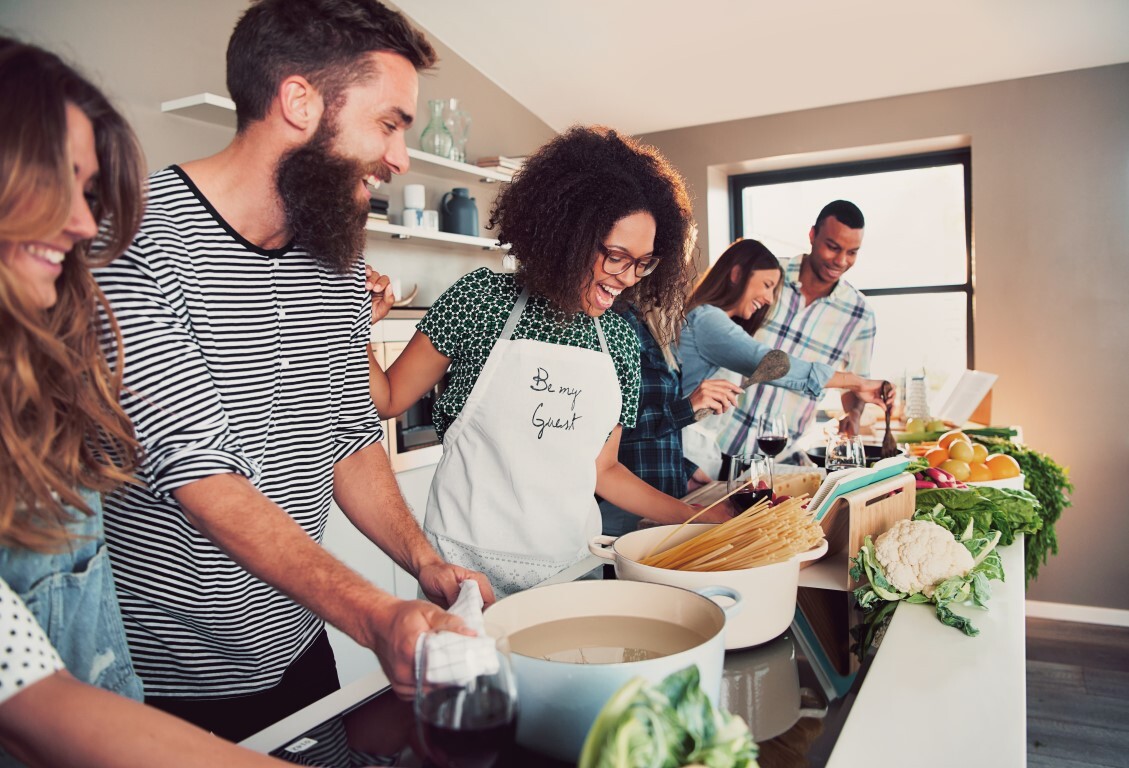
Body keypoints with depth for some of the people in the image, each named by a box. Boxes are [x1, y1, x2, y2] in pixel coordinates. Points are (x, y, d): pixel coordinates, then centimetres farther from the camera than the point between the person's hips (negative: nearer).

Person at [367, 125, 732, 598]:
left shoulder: (620, 340, 2)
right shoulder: (483, 298, -8)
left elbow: (602, 470, 8)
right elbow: (389, 399, -1)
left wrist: (707, 518, 4)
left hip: (571, 564, 4)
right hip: (469, 562, -3)